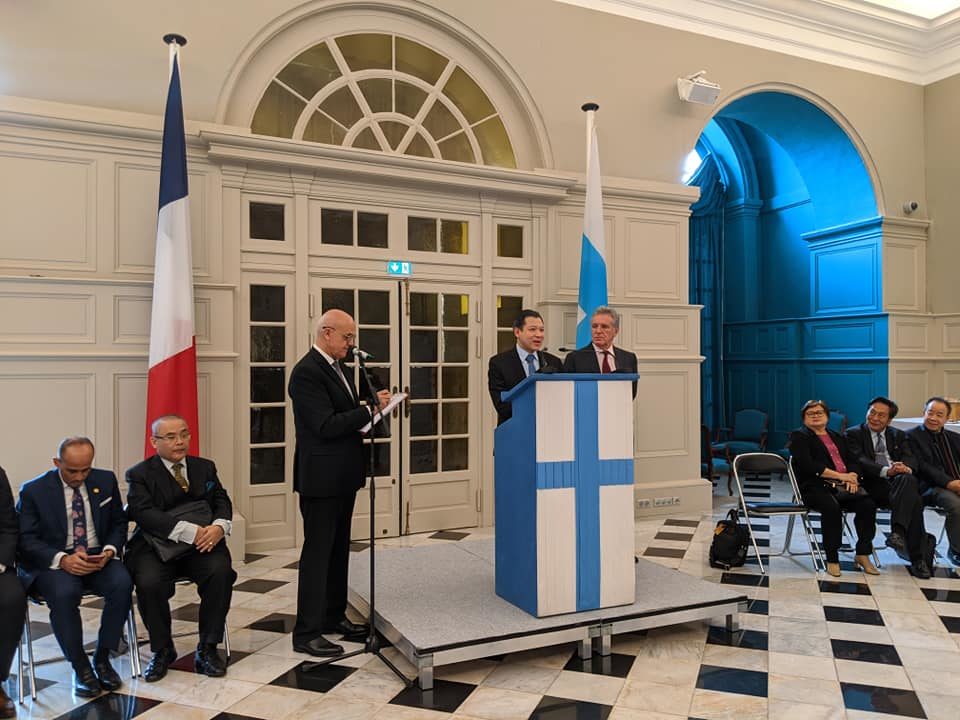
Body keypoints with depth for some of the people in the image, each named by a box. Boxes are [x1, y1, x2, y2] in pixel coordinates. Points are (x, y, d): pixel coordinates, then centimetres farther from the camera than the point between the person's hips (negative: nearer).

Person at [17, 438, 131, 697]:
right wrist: (62, 559, -23)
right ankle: (80, 667, -16)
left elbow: (119, 523, 12)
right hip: (52, 562, -2)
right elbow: (25, 539, -6)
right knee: (64, 593, -35)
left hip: (97, 558, 3)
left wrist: (109, 551, -10)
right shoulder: (34, 490, -3)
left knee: (122, 583, -28)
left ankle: (102, 658, -10)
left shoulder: (105, 480, 5)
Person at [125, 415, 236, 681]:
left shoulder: (205, 467, 16)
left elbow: (222, 502, 10)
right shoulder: (140, 474, 3)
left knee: (221, 572, -27)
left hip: (201, 544, 2)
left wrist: (219, 526, -15)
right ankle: (162, 650, -2)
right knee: (149, 583, -30)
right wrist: (189, 531, -24)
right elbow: (144, 513, -13)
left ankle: (207, 649, -8)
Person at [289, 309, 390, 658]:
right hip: (321, 477, -9)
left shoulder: (339, 368, 12)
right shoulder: (307, 372, -17)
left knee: (338, 550, 18)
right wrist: (370, 409, -22)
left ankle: (333, 616, 32)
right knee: (317, 553, -2)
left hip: (343, 475, 10)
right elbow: (326, 426, -23)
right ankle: (306, 633, 9)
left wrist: (375, 406, 2)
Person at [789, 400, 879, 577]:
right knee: (832, 507, -35)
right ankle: (832, 559, -23)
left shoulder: (838, 438, 28)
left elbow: (853, 461, 18)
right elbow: (808, 465, -8)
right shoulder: (799, 437, 8)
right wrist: (839, 475, -12)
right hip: (816, 488, -5)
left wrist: (852, 476, -6)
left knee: (868, 504, -23)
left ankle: (863, 554, -11)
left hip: (843, 487, 5)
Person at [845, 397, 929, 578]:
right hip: (873, 484, -3)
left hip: (900, 482, 4)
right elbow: (860, 460, -6)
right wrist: (885, 471, -25)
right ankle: (917, 558, -32)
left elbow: (910, 459, 8)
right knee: (914, 501, -33)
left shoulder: (899, 435, 26)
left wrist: (906, 468, -19)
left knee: (908, 479, -36)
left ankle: (898, 532, -43)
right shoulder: (854, 434, 11)